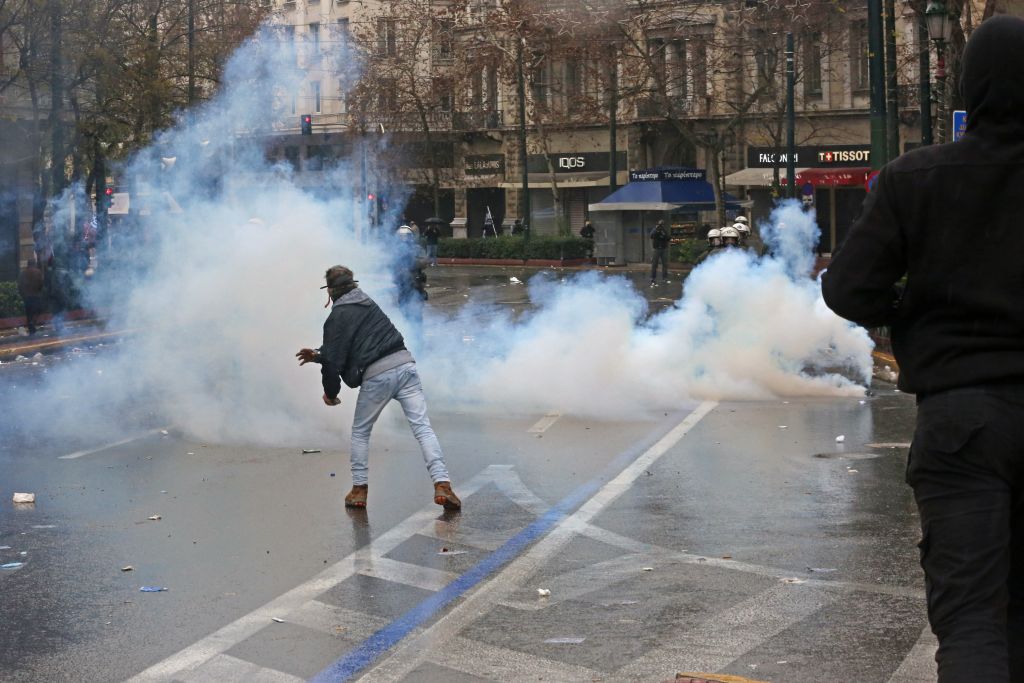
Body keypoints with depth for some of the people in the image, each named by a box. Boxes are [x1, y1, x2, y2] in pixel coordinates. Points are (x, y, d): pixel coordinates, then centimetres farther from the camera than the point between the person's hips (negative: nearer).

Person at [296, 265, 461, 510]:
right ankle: (442, 485, -15)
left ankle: (359, 489, 17)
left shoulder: (337, 317, 0)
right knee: (422, 427, -3)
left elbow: (333, 359, -3)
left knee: (360, 432, 17)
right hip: (405, 363, 5)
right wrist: (318, 355, 40)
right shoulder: (368, 304, 23)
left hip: (376, 375, -5)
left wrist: (330, 392, 12)